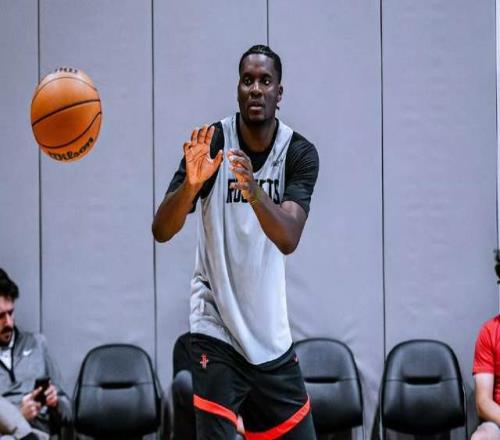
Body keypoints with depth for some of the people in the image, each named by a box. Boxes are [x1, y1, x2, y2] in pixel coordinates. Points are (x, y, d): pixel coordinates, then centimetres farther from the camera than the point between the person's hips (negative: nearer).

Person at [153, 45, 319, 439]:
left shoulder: (300, 153, -6)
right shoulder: (210, 144, -10)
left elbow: (288, 239, -21)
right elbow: (162, 231, -17)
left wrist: (254, 192, -39)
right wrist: (191, 184, -36)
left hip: (273, 334, 3)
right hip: (217, 328, -3)